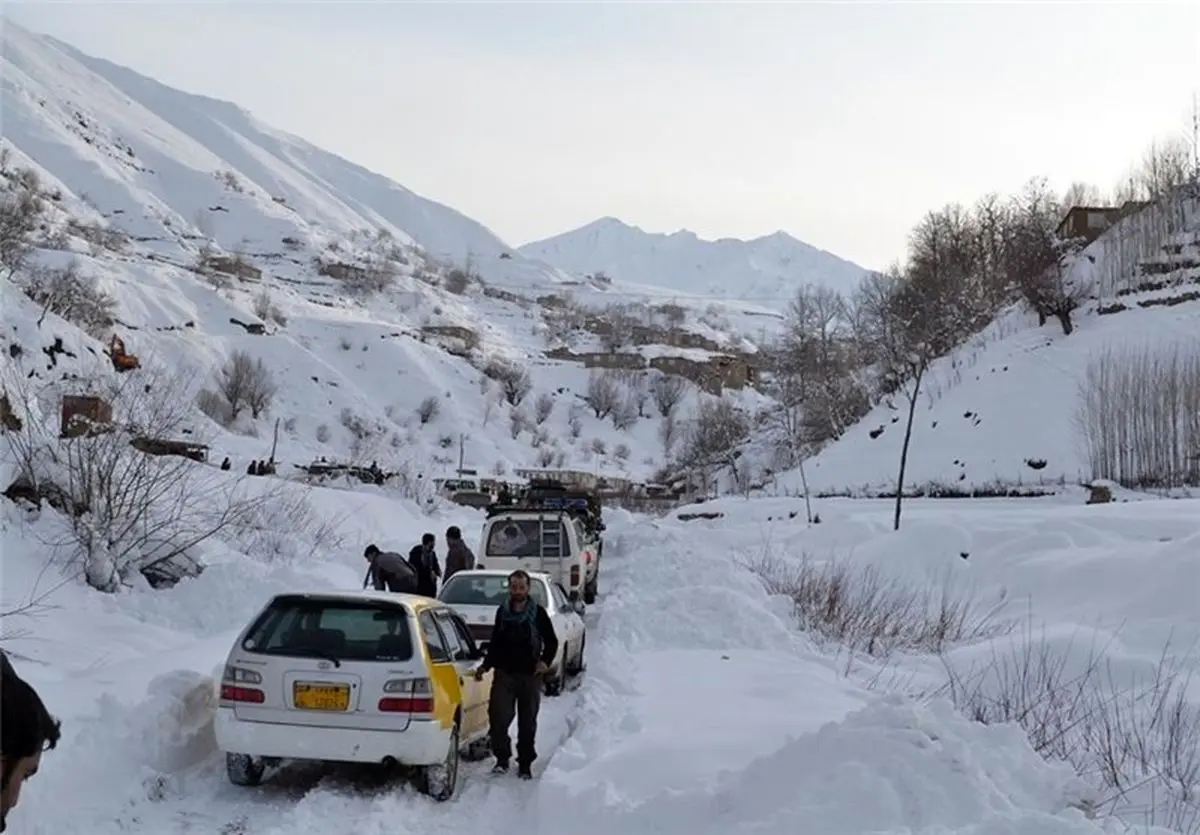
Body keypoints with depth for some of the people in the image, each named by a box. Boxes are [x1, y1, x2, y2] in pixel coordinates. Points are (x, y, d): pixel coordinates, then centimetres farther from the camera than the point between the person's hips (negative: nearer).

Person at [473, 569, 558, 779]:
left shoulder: (538, 613, -1)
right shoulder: (502, 612, 9)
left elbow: (552, 642, 5)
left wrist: (545, 661, -10)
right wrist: (486, 665, 11)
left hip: (530, 675, -2)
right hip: (504, 673, 2)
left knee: (527, 722, 5)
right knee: (498, 718, -11)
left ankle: (525, 764, 16)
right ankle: (502, 759, 6)